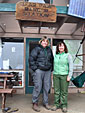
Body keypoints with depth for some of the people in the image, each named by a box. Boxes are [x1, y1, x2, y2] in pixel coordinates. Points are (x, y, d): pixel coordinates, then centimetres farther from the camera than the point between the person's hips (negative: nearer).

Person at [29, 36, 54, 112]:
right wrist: (35, 68, -10)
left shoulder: (49, 50, 14)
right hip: (39, 71, -5)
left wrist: (51, 69, 14)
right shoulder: (37, 49, -2)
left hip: (47, 71, 5)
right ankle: (35, 103, 11)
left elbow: (52, 60, 22)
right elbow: (31, 59, -6)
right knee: (38, 87, -3)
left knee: (47, 87, 9)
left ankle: (45, 103, 24)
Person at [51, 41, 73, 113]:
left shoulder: (68, 55, 1)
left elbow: (71, 66, -2)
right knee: (56, 91, 6)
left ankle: (64, 105, 11)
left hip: (64, 75, -3)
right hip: (56, 75, 4)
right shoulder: (56, 55, 12)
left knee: (64, 91, 0)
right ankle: (56, 104, 17)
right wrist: (53, 74, 10)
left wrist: (69, 76, -8)